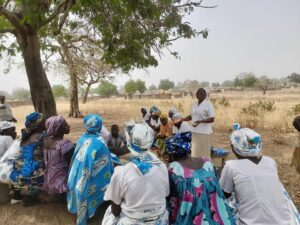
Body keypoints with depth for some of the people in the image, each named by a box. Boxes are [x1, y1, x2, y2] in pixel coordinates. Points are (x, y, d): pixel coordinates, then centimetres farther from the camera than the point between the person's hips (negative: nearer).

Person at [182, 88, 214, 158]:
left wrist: (200, 121, -25)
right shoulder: (194, 105, 13)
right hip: (195, 132, 6)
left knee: (205, 153, -1)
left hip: (204, 132, -6)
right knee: (195, 153, 8)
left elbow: (212, 119, -11)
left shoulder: (208, 105, -7)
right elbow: (191, 116, 22)